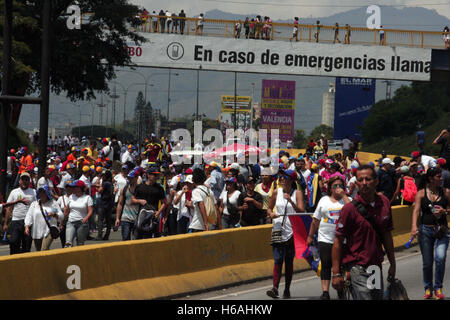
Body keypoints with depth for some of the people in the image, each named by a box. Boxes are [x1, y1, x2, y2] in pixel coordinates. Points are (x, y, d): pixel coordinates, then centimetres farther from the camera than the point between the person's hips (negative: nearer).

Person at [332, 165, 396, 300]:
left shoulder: (384, 202, 5)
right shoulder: (350, 208, -11)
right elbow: (338, 242, -10)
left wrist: (392, 263, 17)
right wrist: (336, 274, -13)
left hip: (376, 266, 6)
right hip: (357, 268, -6)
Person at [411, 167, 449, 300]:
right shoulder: (421, 193, 1)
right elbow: (416, 210, -9)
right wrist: (414, 226, -24)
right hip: (425, 230, 0)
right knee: (427, 262, 4)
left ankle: (438, 288, -2)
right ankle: (428, 288, 22)